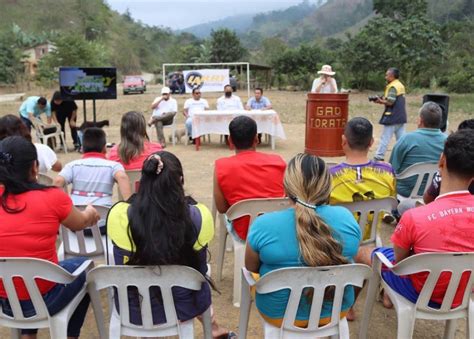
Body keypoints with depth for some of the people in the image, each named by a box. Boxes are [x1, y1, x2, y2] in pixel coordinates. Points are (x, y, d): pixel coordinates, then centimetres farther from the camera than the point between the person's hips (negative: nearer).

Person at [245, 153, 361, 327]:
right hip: (336, 310, 3)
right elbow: (346, 260, 2)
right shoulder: (346, 217, -16)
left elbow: (251, 269, -6)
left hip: (280, 313, -2)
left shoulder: (264, 225, -24)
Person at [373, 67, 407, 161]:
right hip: (401, 117, 9)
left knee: (385, 138, -3)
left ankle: (378, 157, 1)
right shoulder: (401, 85, 15)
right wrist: (383, 99, 10)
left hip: (392, 117, -9)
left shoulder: (392, 86, -14)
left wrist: (380, 101, -5)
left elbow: (390, 102, -20)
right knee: (401, 138, 9)